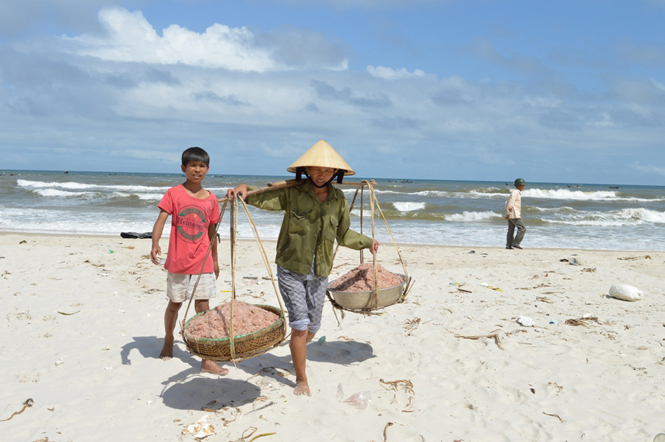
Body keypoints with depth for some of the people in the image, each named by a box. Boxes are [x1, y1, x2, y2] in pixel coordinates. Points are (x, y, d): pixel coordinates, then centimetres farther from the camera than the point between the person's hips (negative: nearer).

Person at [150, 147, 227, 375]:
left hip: (202, 262, 1)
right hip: (178, 262, -1)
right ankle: (168, 340, 42)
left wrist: (215, 260, 19)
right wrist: (155, 244, -33)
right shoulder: (174, 194, -4)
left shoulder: (211, 199, 4)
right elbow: (161, 220, -15)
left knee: (203, 307, 0)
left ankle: (207, 359, 4)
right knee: (174, 304, 15)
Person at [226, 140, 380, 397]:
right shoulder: (292, 192, -8)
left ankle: (298, 354, 49)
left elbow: (343, 235, 16)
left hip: (319, 272, 4)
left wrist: (367, 242, 11)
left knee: (313, 326, 14)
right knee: (300, 324, -6)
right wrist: (244, 189, -37)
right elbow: (262, 197, -19)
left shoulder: (339, 199, 3)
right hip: (291, 269, -3)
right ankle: (301, 380, 14)